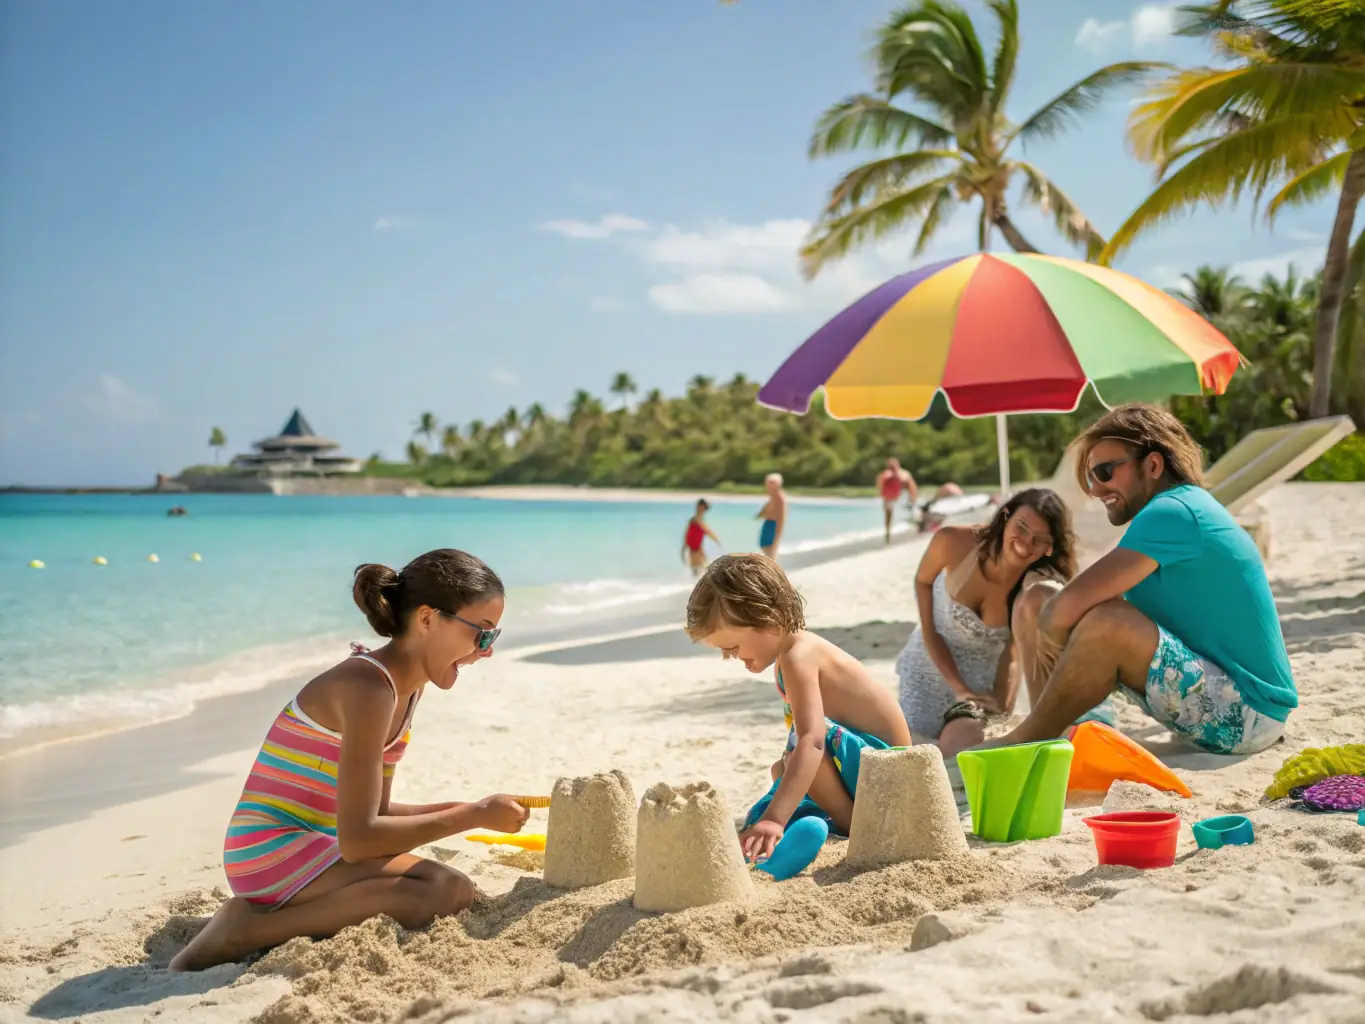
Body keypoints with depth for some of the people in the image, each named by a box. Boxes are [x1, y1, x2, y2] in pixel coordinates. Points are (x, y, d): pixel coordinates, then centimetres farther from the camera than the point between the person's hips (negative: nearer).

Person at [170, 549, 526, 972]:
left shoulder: (407, 686, 10)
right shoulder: (369, 686, -21)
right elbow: (357, 838, -25)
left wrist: (462, 809, 0)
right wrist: (474, 815, -17)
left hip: (311, 847, 10)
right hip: (272, 851, -10)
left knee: (459, 893, 4)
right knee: (444, 891, -25)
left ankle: (273, 913, 6)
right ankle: (248, 929, -15)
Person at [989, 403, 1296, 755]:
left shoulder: (1173, 512, -19)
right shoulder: (1189, 508, 13)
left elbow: (1069, 607, -27)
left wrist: (1046, 631, -6)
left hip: (1248, 715, -10)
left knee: (1107, 622, -32)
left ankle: (1023, 744, -12)